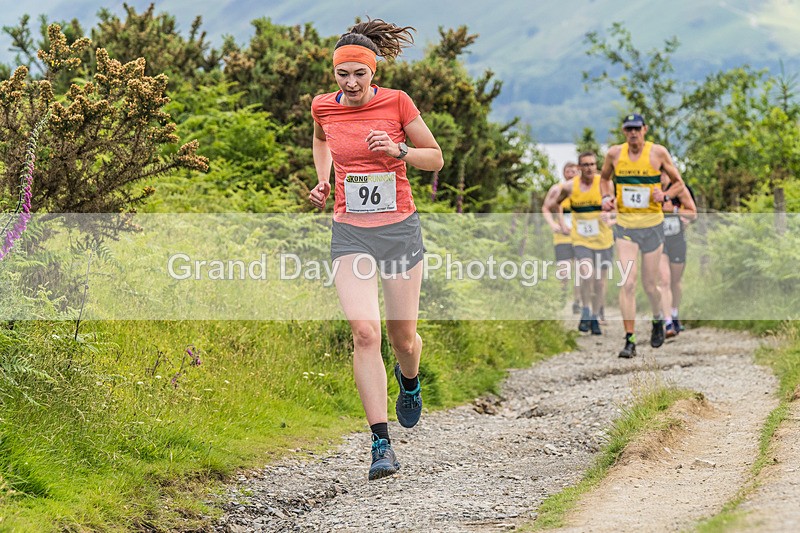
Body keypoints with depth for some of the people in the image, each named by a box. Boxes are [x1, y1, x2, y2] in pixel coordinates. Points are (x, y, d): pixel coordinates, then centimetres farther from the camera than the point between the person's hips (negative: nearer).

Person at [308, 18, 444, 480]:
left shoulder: (397, 103, -7)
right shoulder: (324, 107, -1)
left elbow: (436, 159, 2)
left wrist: (398, 151, -16)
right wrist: (323, 181, 8)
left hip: (400, 229, 0)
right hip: (351, 233, 1)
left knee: (403, 337, 7)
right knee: (364, 332, -16)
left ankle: (410, 380, 47)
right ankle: (382, 445, -15)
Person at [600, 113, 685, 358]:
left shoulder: (658, 152, -4)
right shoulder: (615, 153, 1)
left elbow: (678, 183, 5)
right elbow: (604, 178, 20)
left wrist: (664, 195, -14)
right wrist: (606, 197, 0)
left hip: (652, 225, -1)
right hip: (624, 226, 1)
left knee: (650, 284, 7)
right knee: (628, 283, -12)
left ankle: (658, 320, 39)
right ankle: (630, 341, -10)